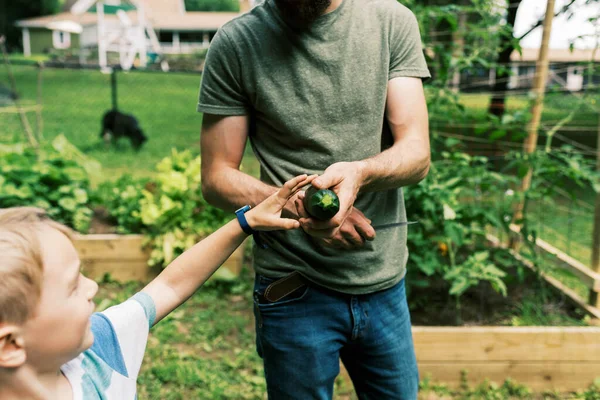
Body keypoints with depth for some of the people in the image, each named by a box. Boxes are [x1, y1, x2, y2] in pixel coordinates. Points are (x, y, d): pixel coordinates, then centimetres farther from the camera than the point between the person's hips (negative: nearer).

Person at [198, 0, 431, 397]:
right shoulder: (236, 43, -7)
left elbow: (417, 154, -7)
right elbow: (217, 178, -4)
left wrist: (359, 171, -29)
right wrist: (298, 206, -21)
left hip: (387, 282, 3)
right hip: (295, 289, -2)